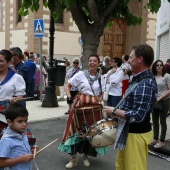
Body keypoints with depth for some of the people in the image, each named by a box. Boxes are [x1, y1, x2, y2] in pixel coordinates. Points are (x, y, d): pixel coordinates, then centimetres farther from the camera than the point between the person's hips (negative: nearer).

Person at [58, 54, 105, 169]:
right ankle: (73, 158, 13)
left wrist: (99, 101, -4)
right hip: (80, 105, -2)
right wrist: (69, 97, -15)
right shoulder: (81, 74, -3)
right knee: (76, 130, 0)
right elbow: (67, 85, 0)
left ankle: (86, 156, 28)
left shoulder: (100, 77, 6)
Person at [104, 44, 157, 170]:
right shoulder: (140, 80, 8)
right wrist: (116, 112, 9)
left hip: (137, 135, -10)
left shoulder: (145, 84, -24)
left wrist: (114, 111, -18)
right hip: (128, 132, 10)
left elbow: (138, 116, -27)